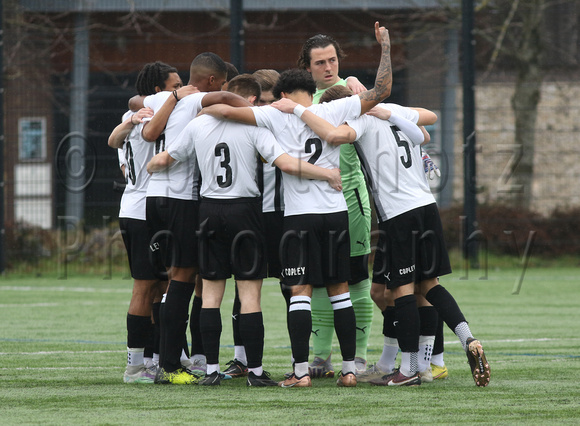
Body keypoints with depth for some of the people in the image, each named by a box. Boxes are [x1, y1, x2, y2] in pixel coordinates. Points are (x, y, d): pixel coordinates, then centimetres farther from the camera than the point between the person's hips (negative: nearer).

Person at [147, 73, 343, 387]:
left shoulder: (198, 125, 5)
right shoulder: (252, 126, -8)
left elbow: (163, 160, 14)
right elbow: (286, 164, -17)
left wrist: (146, 169, 36)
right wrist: (328, 174, -8)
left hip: (209, 211, 4)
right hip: (244, 210, -4)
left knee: (211, 292, 9)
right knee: (250, 294, -1)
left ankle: (211, 369, 7)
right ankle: (255, 371, -1)